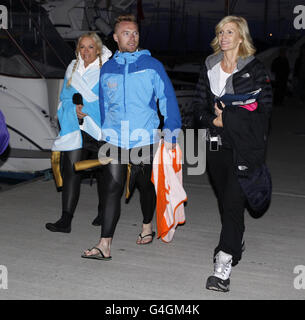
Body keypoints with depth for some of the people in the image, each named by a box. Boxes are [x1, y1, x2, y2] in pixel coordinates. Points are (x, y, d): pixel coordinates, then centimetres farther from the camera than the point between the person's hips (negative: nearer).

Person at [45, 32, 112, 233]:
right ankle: (66, 220, -8)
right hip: (75, 130, 3)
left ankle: (104, 212, 29)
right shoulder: (72, 69, 12)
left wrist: (86, 108, -15)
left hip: (99, 129, -3)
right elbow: (66, 98, 13)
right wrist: (75, 109, -8)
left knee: (103, 171, 10)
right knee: (70, 170, -7)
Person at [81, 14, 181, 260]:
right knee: (113, 187, -7)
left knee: (144, 184, 14)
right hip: (113, 138, 1)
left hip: (144, 138, -1)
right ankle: (104, 246, -8)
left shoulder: (152, 65, 0)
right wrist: (103, 133, 21)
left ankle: (147, 226, 38)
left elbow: (167, 99, 0)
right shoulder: (107, 69, 9)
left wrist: (171, 134, -4)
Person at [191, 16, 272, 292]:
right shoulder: (209, 67, 11)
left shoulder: (255, 69, -3)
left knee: (234, 203, -10)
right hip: (216, 144, 5)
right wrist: (214, 120, -10)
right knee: (224, 200, 15)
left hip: (244, 147, -5)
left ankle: (223, 265, -10)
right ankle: (235, 247, 35)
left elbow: (264, 109, -8)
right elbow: (199, 104, 10)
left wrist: (226, 118, -13)